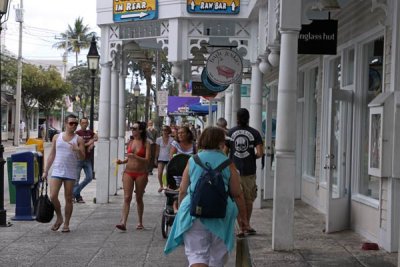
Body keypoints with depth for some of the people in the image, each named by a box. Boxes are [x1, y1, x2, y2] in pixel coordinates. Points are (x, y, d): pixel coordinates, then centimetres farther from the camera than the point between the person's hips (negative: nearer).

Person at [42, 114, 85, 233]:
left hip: (70, 173, -1)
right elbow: (51, 155, 13)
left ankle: (66, 224, 11)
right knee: (53, 196, -9)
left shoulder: (79, 139, 3)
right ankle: (59, 218, 14)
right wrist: (45, 171, 9)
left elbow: (82, 157, -3)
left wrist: (78, 150, -25)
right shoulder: (57, 137, 10)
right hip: (57, 172, 1)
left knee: (68, 199, 2)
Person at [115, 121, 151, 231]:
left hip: (141, 173, -3)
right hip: (128, 172, 3)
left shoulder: (146, 143, -4)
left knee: (139, 198, 8)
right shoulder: (130, 142, 9)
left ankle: (140, 223, 21)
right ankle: (123, 223, -16)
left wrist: (135, 157, -25)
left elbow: (147, 160, -12)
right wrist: (122, 161, 0)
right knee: (127, 197, -8)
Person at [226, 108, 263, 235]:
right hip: (249, 171, 0)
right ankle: (247, 225, 21)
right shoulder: (254, 133, -3)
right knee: (248, 200, 13)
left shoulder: (230, 132, -1)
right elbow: (259, 153, -9)